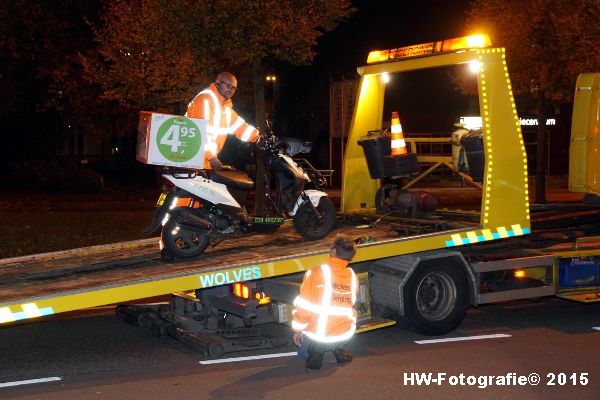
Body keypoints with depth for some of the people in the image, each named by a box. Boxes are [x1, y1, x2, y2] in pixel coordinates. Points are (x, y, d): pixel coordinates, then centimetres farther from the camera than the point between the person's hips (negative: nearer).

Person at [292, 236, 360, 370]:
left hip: (317, 336, -3)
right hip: (346, 335, 3)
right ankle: (338, 349, 11)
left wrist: (298, 330, 1)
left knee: (303, 352, 30)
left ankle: (315, 351, -4)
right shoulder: (352, 276, -5)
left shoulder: (315, 274, -18)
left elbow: (304, 307, -14)